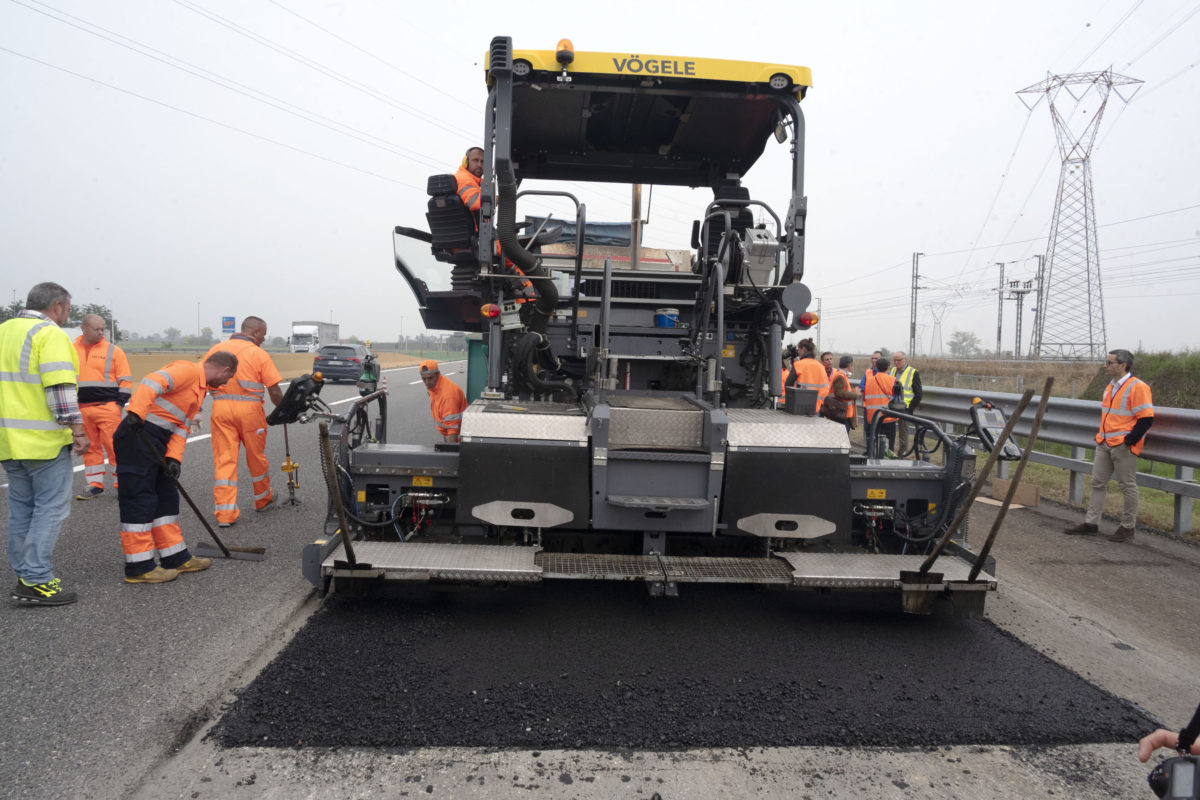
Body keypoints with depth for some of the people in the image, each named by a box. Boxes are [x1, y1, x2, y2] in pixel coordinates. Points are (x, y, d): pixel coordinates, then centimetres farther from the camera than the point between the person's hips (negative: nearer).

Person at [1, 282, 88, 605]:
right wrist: (78, 430, -16)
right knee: (52, 507, -3)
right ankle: (36, 581, -4)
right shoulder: (50, 335, -12)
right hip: (44, 440, -9)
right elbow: (60, 389, -20)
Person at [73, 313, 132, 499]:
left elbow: (126, 380, 1)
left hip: (108, 408, -4)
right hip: (81, 409, 4)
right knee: (89, 447, 10)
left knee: (114, 446, -5)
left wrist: (120, 403, -6)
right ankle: (95, 485, 18)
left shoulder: (113, 350, 1)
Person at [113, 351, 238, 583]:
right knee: (140, 499, -5)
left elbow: (182, 425, 14)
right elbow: (152, 383, -25)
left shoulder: (200, 389, 20)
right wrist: (136, 413, -38)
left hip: (155, 442, 10)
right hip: (138, 435, -10)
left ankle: (176, 557, 23)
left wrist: (174, 458, 1)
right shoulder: (188, 370, -10)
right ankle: (139, 567, 1)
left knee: (166, 497, 14)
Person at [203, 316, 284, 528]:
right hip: (249, 408, -2)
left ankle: (224, 513, -2)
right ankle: (263, 499, 33)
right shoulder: (260, 354, -2)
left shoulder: (216, 349, 9)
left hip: (221, 407, 3)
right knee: (256, 457, 15)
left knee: (224, 460, 2)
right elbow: (275, 391, -5)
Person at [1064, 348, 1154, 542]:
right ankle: (1091, 523, 16)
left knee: (1128, 486, 3)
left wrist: (1129, 440, -18)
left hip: (1123, 446, -9)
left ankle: (1127, 527, 13)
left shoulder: (1137, 387, -14)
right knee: (1098, 483, 10)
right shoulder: (1111, 387, 14)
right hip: (1104, 444, 9)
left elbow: (1146, 418, -17)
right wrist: (1101, 435, 16)